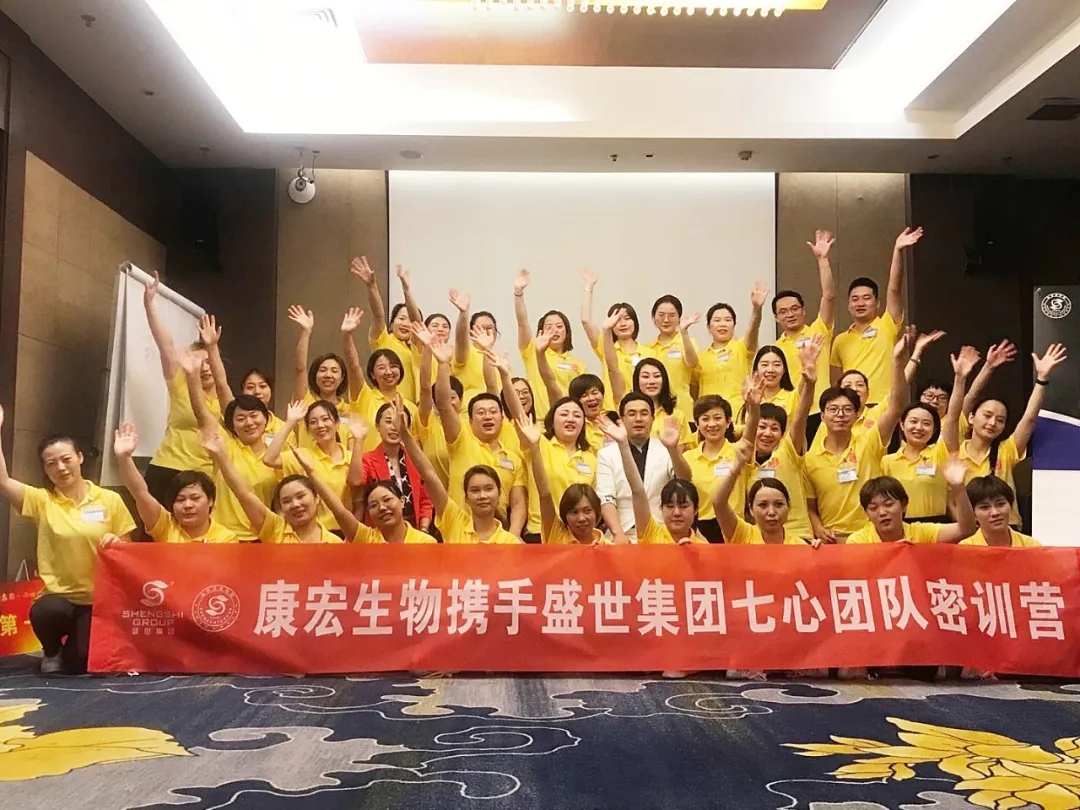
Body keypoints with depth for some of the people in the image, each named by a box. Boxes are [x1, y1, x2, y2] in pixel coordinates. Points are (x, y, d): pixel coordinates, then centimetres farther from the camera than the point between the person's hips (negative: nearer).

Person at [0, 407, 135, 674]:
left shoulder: (110, 500, 0)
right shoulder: (41, 500, 1)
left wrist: (116, 544, -17)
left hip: (99, 598, 0)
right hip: (58, 596, 0)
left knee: (81, 662, -18)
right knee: (45, 612, -35)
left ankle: (71, 650, 24)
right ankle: (52, 652, 3)